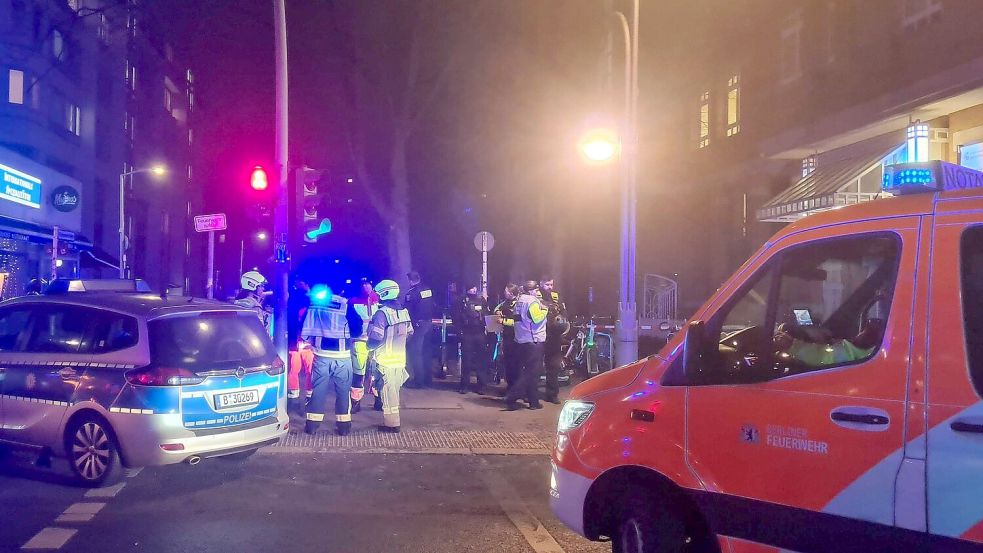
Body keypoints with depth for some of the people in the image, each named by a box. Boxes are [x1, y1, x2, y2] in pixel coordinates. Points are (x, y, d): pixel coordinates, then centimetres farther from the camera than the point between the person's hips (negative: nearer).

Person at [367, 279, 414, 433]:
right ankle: (393, 420, 28)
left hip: (386, 361, -7)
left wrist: (370, 345, -3)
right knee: (394, 391, 19)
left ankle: (391, 424, 8)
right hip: (400, 359, 7)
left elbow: (376, 338, -23)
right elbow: (410, 332, 13)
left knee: (387, 393, 2)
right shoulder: (404, 311, 5)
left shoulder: (382, 313, -18)